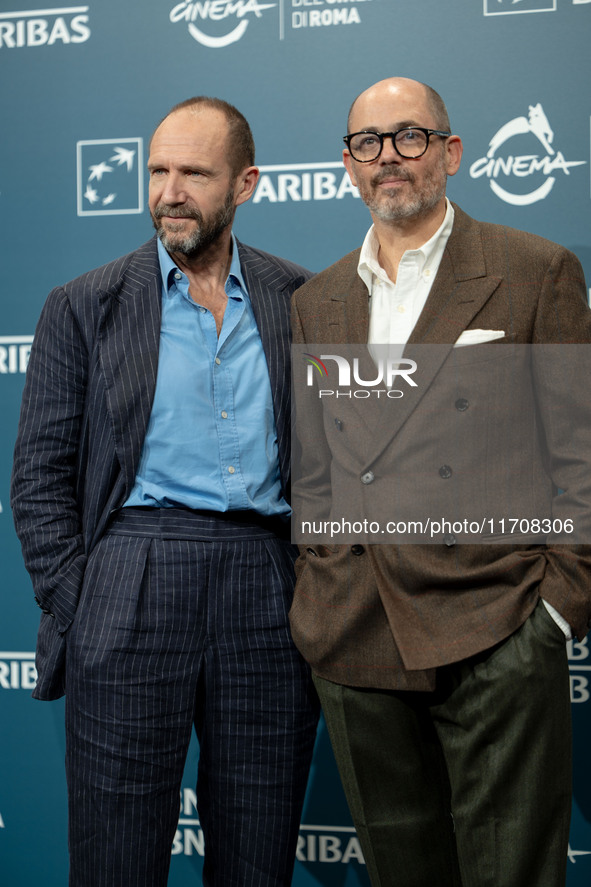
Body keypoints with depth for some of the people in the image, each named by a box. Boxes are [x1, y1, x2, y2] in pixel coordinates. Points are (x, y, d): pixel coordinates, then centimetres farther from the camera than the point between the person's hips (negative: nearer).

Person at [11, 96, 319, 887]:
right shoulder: (85, 307, 5)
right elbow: (39, 477, 4)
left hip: (270, 592, 2)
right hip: (133, 586, -1)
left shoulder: (301, 300, 10)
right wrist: (77, 607, -5)